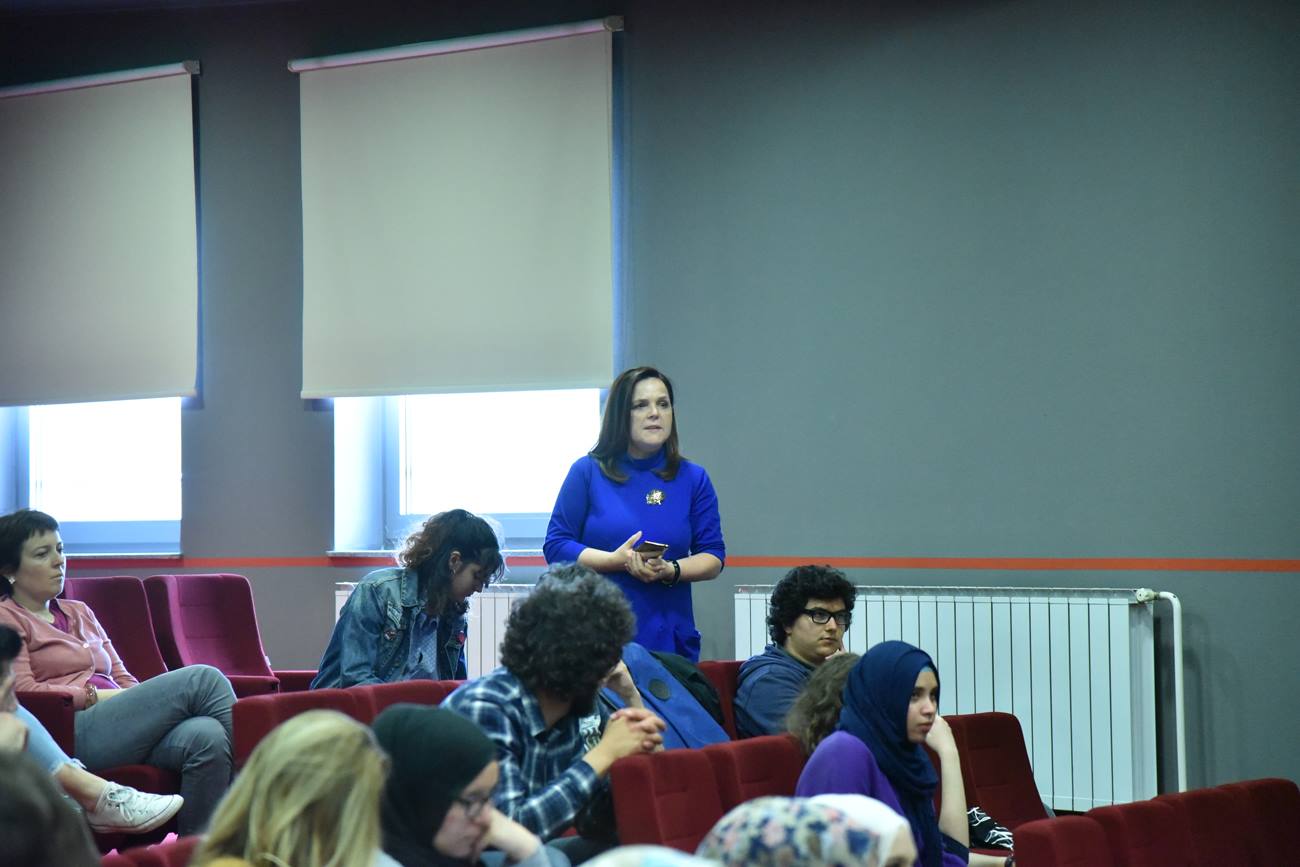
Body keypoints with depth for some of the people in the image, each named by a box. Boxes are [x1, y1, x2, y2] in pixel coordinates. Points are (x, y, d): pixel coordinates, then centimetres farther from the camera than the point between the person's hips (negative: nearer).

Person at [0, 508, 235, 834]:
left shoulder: (79, 612, 30)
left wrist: (140, 697, 1)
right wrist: (96, 695, -10)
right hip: (74, 731, -7)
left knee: (207, 736, -29)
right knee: (200, 678, -22)